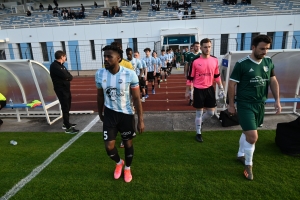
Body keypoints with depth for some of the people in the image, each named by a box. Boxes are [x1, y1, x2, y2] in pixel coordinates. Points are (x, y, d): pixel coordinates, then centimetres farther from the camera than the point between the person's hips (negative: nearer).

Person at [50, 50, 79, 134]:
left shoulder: (61, 65, 16)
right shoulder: (54, 66, -14)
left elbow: (70, 77, 9)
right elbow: (65, 75, -25)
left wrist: (67, 77, -11)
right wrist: (68, 77, -5)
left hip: (66, 89, 9)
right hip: (61, 90, -9)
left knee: (67, 107, 17)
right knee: (65, 108, -9)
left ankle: (66, 123, 30)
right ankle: (68, 128, -5)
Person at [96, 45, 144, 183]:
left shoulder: (130, 74, -18)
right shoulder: (99, 74, -9)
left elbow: (136, 98, -10)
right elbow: (100, 96, 7)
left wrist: (140, 120, -9)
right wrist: (100, 113, 17)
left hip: (126, 114, -2)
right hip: (109, 114, 2)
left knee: (128, 143, 15)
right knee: (108, 146, 2)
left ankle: (127, 168, 43)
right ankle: (119, 163, 38)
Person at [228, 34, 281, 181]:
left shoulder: (268, 61, 4)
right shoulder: (242, 64, -14)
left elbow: (273, 81, 13)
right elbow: (232, 84, -10)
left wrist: (277, 100, 7)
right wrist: (231, 105, -9)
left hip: (260, 104, 6)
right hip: (245, 104, -6)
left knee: (247, 132, 19)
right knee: (253, 136, -9)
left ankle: (241, 155, 41)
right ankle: (248, 165, 15)